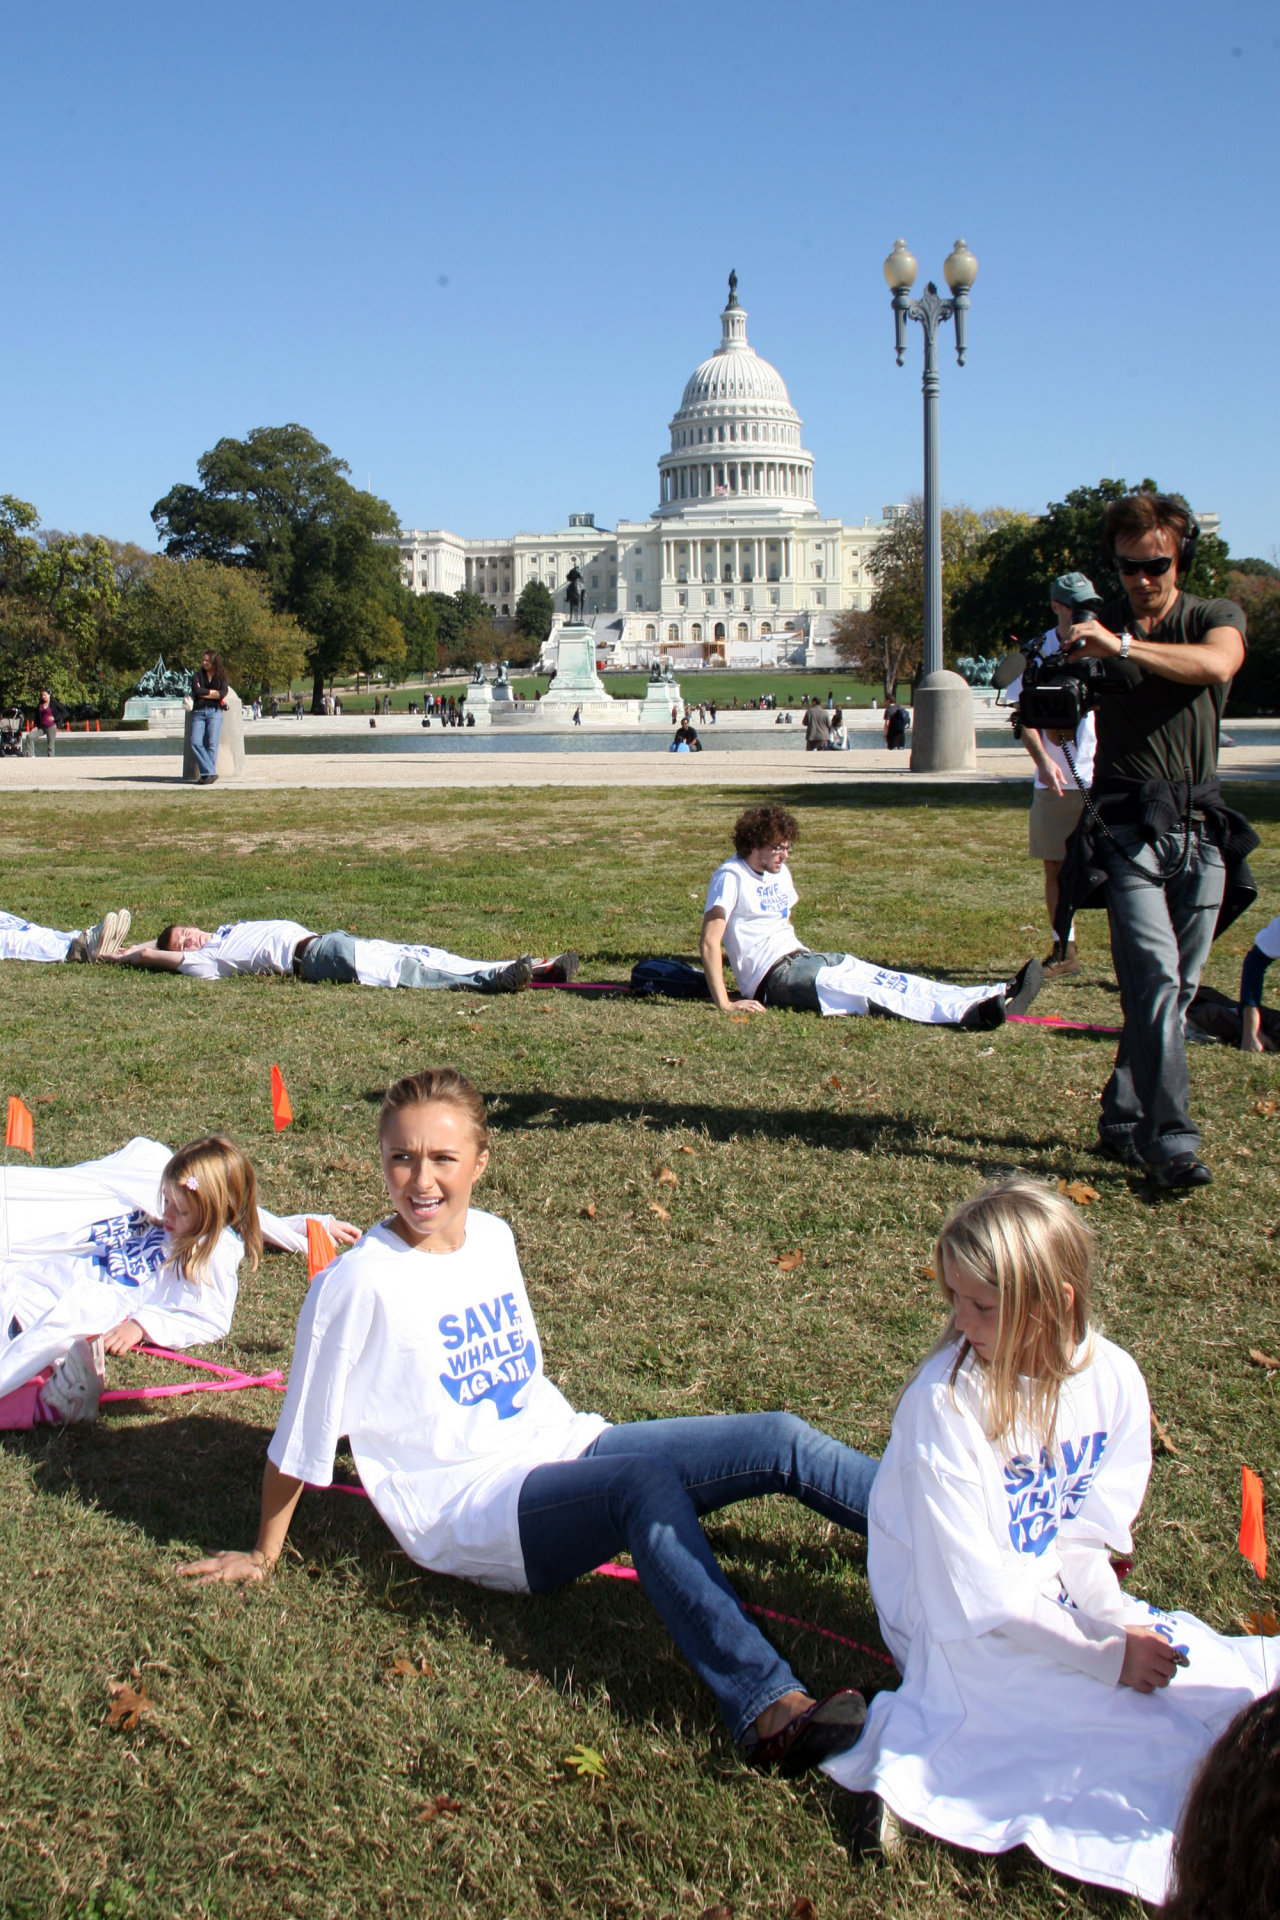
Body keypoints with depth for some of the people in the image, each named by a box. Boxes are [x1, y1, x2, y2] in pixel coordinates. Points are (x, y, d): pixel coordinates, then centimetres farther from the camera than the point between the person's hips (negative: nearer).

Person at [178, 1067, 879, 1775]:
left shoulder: (493, 1237, 7)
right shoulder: (361, 1281, -14)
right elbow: (299, 1436, -6)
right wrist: (263, 1555, 3)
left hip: (565, 1449, 7)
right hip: (475, 1514, -7)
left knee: (778, 1440, -7)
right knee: (646, 1479, -36)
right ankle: (767, 1708, -47)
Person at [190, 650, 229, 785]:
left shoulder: (221, 677, 10)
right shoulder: (198, 675, 13)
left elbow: (223, 693, -8)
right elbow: (196, 690, -5)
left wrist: (204, 693, -4)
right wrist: (214, 692, -2)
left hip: (215, 712, -1)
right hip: (198, 712, 1)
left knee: (211, 744, -10)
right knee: (195, 742, -14)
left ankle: (208, 774, -6)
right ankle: (210, 772, -14)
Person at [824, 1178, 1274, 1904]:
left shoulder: (1113, 1379, -8)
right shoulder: (943, 1402, -23)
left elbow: (1087, 1536, -2)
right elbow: (973, 1588, -22)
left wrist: (1118, 1620, -20)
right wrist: (1105, 1656, -20)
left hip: (1055, 1603, 7)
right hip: (962, 1626, -6)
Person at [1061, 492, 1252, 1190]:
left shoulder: (1215, 617, 8)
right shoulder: (1097, 628, 11)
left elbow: (1217, 664, -17)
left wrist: (1123, 646, -26)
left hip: (1201, 828, 2)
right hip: (1129, 825, -2)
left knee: (1177, 988, 5)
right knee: (1155, 976, -16)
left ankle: (1123, 1121, 18)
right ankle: (1169, 1141, -18)